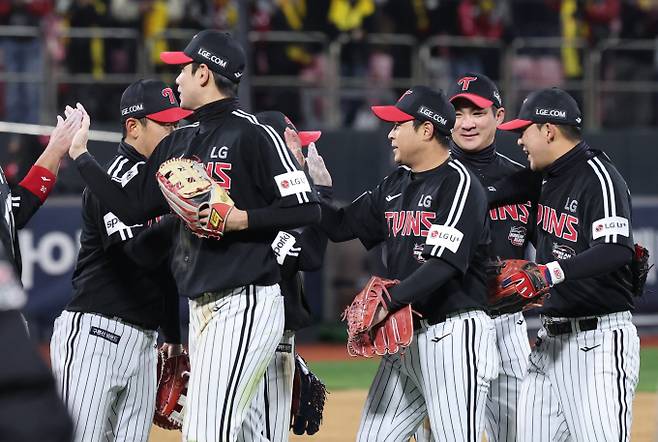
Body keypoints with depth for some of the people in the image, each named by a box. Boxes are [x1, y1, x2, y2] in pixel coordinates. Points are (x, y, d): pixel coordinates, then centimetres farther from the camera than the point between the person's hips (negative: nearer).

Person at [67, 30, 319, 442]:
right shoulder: (179, 143, 16)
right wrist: (80, 155, 18)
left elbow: (307, 209, -11)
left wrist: (242, 219, -19)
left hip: (244, 307, -9)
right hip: (201, 309, 9)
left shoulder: (253, 135, -9)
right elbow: (130, 207, 18)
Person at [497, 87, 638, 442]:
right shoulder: (547, 178, 15)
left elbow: (617, 251, -27)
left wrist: (552, 273, -37)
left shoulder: (599, 178, -13)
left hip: (599, 340, -9)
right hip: (550, 339, 9)